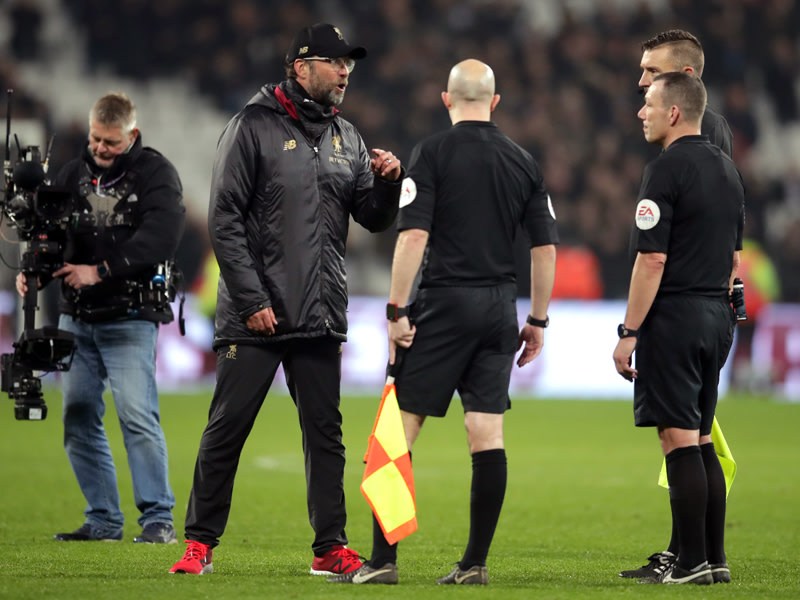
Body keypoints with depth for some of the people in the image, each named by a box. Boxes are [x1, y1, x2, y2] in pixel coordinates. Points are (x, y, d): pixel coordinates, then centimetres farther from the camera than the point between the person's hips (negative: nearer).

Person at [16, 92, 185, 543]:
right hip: (76, 317, 6)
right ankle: (103, 520, 12)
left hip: (129, 319, -6)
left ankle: (159, 519, -9)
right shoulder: (75, 173, 13)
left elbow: (160, 238, -17)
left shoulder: (157, 174, -4)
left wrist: (100, 271, -21)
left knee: (137, 414, -14)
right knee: (78, 418, 5)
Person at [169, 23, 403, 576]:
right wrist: (251, 299, -14)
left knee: (325, 432, 6)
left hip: (321, 319, 5)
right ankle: (201, 542, 6)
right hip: (255, 320, -5)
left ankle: (331, 547, 10)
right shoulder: (255, 127, -4)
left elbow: (374, 219, 16)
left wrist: (387, 182, -6)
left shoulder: (347, 138, 13)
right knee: (227, 428, -2)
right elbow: (225, 220, -8)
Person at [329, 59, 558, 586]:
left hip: (445, 304, -4)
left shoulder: (433, 153, -4)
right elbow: (545, 246, 8)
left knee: (399, 428, -1)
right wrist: (538, 320, 16)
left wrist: (397, 310, -9)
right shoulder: (523, 162, 9)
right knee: (487, 434, 5)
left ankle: (383, 559, -6)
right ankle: (475, 563, 3)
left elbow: (414, 236, -12)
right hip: (500, 306, 4)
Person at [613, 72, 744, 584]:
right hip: (717, 317, 9)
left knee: (680, 441, -6)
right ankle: (714, 558, 13)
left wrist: (628, 333, -15)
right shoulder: (727, 168, 14)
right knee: (701, 441, 13)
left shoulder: (667, 170, -13)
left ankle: (692, 562, -7)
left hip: (674, 316, -9)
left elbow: (653, 260, -18)